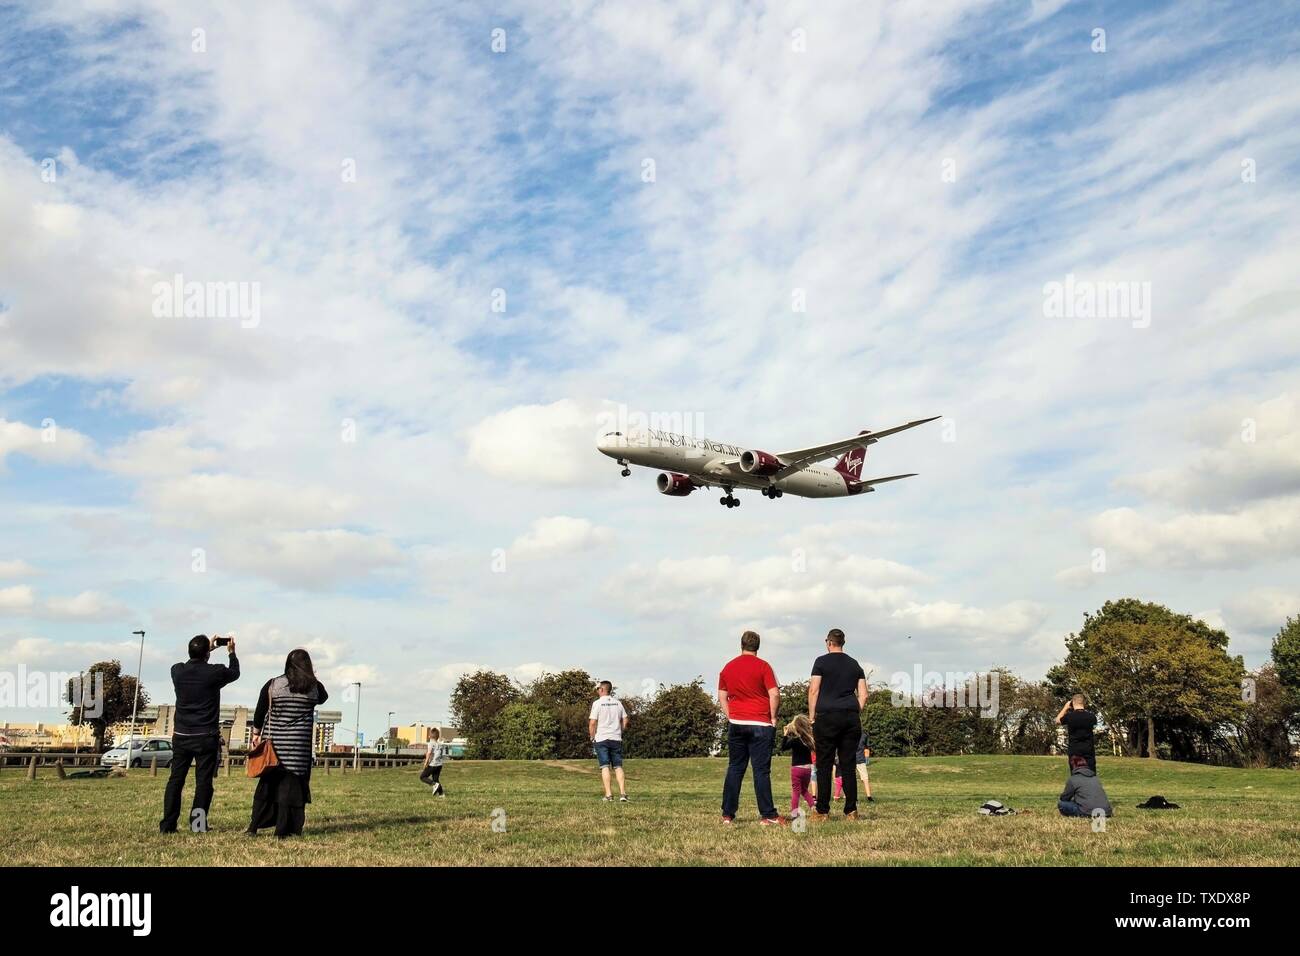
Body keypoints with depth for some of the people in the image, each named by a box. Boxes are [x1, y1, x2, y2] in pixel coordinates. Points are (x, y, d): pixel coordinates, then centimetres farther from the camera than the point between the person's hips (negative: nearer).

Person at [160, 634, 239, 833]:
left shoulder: (177, 671, -2)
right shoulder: (214, 672, -11)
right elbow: (235, 673, 11)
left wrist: (207, 648, 29)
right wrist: (231, 652, 25)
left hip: (181, 736, 3)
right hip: (206, 737, -3)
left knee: (175, 780, 8)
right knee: (203, 781, 1)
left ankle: (167, 824, 8)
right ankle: (198, 824, -1)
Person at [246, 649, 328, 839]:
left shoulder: (272, 685, 1)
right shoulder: (315, 687, 1)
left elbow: (259, 712, 4)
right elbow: (323, 698, 23)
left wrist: (256, 734, 14)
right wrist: (311, 678, 21)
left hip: (274, 741, 2)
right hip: (300, 744, -1)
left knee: (267, 783, 11)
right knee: (293, 785, 4)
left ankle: (254, 827, 11)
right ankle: (285, 829, 4)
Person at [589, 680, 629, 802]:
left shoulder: (597, 703, -7)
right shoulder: (618, 702, 7)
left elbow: (592, 722, -11)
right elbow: (625, 721, 9)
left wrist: (592, 737, 0)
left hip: (601, 738, -4)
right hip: (616, 738, 4)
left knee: (605, 767, -1)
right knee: (618, 767, 6)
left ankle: (608, 794, -5)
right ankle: (623, 793, -2)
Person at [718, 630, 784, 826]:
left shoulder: (728, 667, 8)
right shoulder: (763, 666, -6)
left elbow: (722, 697, 11)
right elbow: (775, 694, -13)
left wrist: (730, 718, 14)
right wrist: (773, 717, -2)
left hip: (736, 723, 4)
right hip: (760, 725, -4)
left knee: (734, 769, 9)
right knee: (761, 770, -2)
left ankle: (727, 814, 10)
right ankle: (767, 815, -1)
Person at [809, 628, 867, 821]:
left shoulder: (821, 662, 1)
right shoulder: (855, 664, 15)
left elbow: (813, 690, -4)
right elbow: (863, 694, 11)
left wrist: (811, 716, 2)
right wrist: (855, 714, 16)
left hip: (827, 716, -4)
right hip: (851, 717, 4)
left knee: (824, 765, 0)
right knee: (848, 764, 7)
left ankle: (822, 811, 1)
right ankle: (851, 811, 5)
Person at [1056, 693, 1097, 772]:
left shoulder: (1069, 716, -9)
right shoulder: (1090, 716, -4)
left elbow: (1057, 720, 13)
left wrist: (1065, 707, 17)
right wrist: (1086, 709, 19)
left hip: (1074, 751, -1)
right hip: (1089, 750, 1)